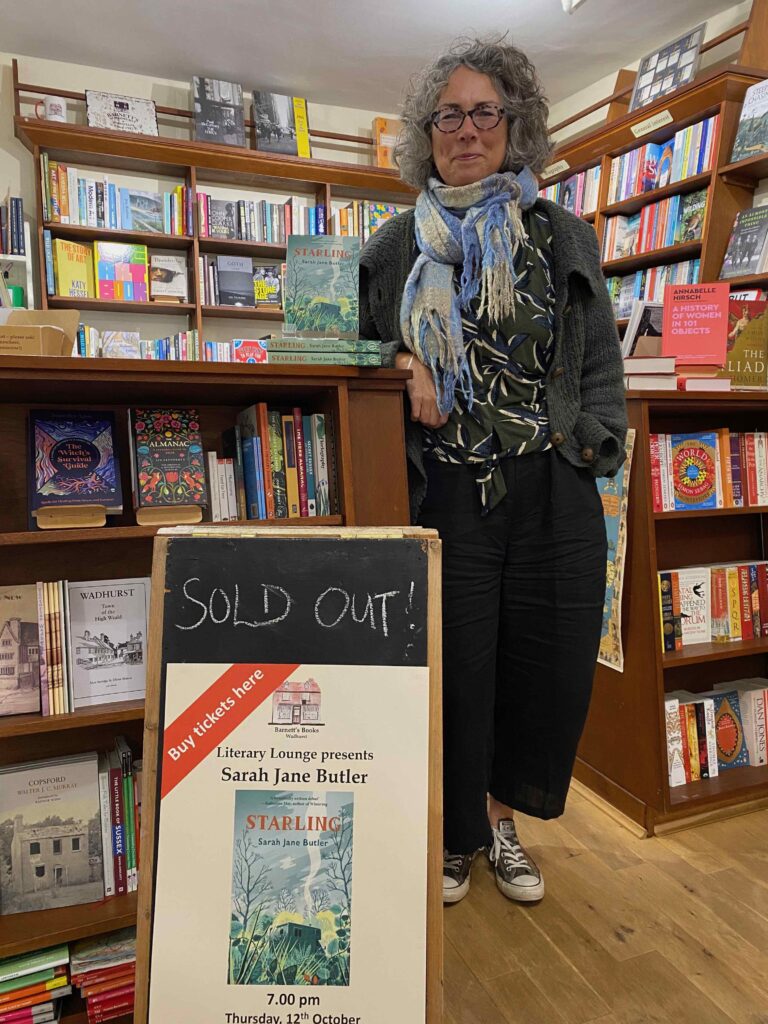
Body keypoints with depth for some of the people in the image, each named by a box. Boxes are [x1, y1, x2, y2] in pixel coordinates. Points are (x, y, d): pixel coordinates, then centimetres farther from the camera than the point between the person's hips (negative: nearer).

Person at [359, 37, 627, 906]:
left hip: (553, 493, 2)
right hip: (446, 492, -1)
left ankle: (501, 819, 34)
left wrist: (592, 442, -1)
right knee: (455, 668, 4)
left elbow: (600, 361, 12)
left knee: (548, 666, 8)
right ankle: (453, 834, 29)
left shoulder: (562, 238, 11)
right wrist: (404, 367, -4)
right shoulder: (396, 247, 10)